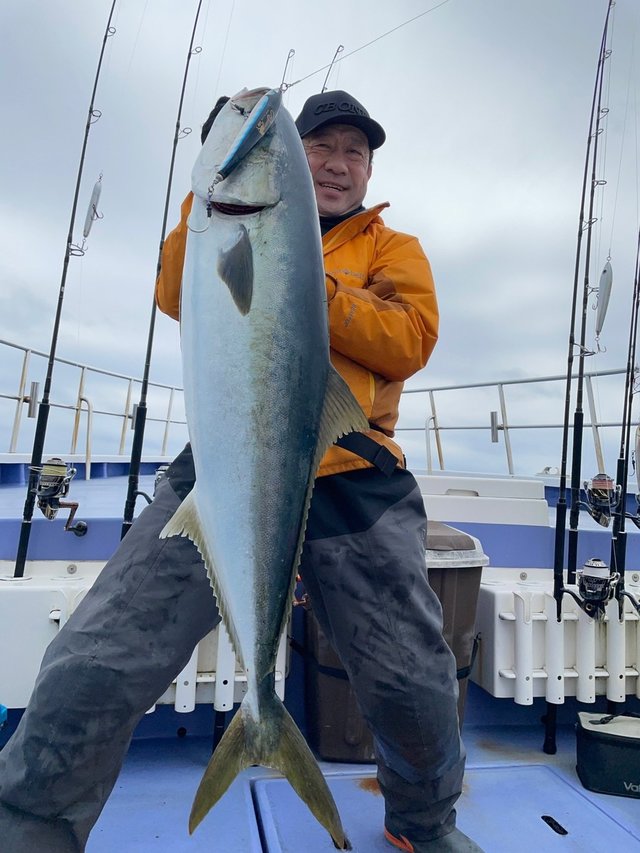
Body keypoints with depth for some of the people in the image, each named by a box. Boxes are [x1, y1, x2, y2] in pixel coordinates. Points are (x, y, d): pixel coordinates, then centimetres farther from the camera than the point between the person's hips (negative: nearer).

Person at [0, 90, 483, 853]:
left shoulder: (393, 249, 18)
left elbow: (410, 340, -2)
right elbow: (179, 296, 4)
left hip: (354, 484, 0)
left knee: (415, 681, 5)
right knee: (92, 668, -8)